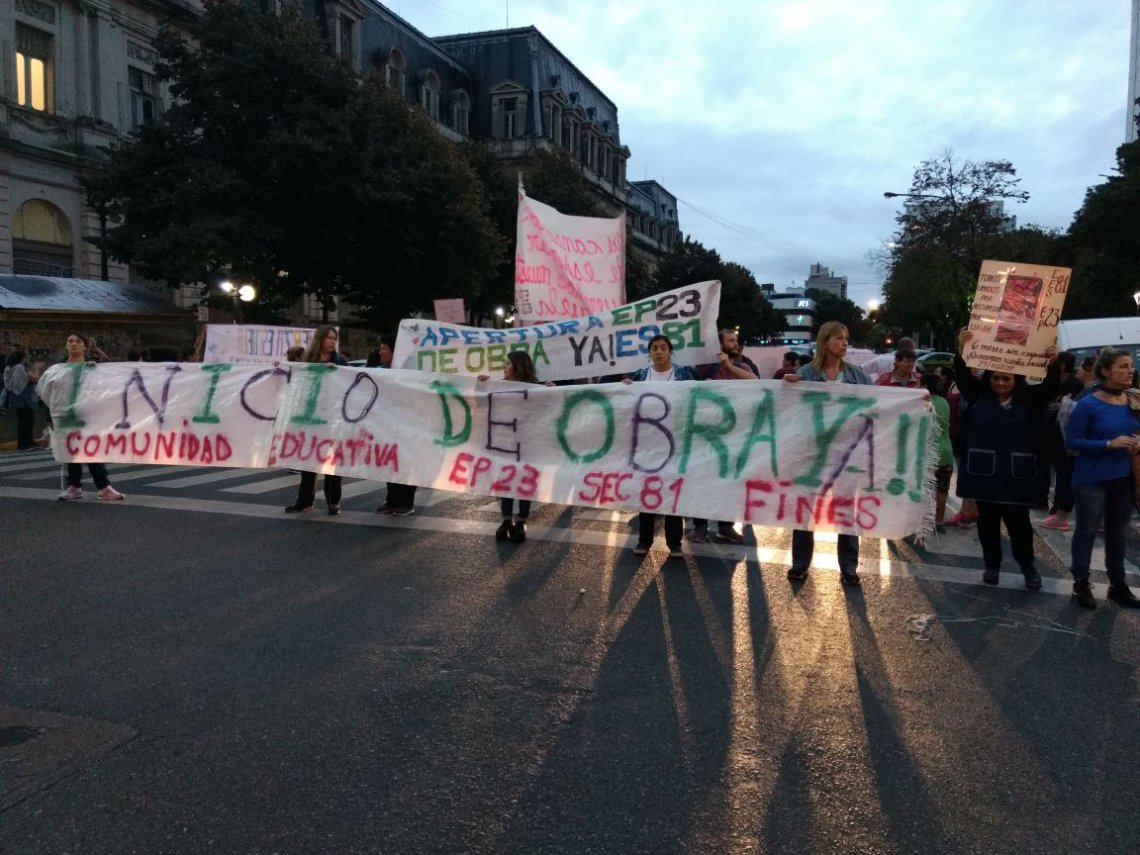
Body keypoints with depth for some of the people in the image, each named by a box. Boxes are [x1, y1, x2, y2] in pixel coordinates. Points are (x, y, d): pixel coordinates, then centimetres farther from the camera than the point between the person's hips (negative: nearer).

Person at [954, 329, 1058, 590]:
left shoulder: (1030, 399, 4)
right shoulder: (978, 394, 1)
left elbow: (1051, 388, -9)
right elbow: (962, 376, -12)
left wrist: (1052, 365, -28)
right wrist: (961, 352, -29)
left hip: (1016, 474, 0)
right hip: (984, 471, 0)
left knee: (1018, 522, 2)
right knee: (987, 521, 9)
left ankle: (1028, 566, 22)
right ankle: (992, 565, 23)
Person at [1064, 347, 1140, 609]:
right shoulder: (1088, 405, -14)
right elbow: (1072, 441, -14)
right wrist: (1110, 444, -22)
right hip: (1092, 480, -5)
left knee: (1118, 533, 15)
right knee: (1087, 531, 5)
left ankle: (1117, 585, 27)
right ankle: (1081, 584, 17)